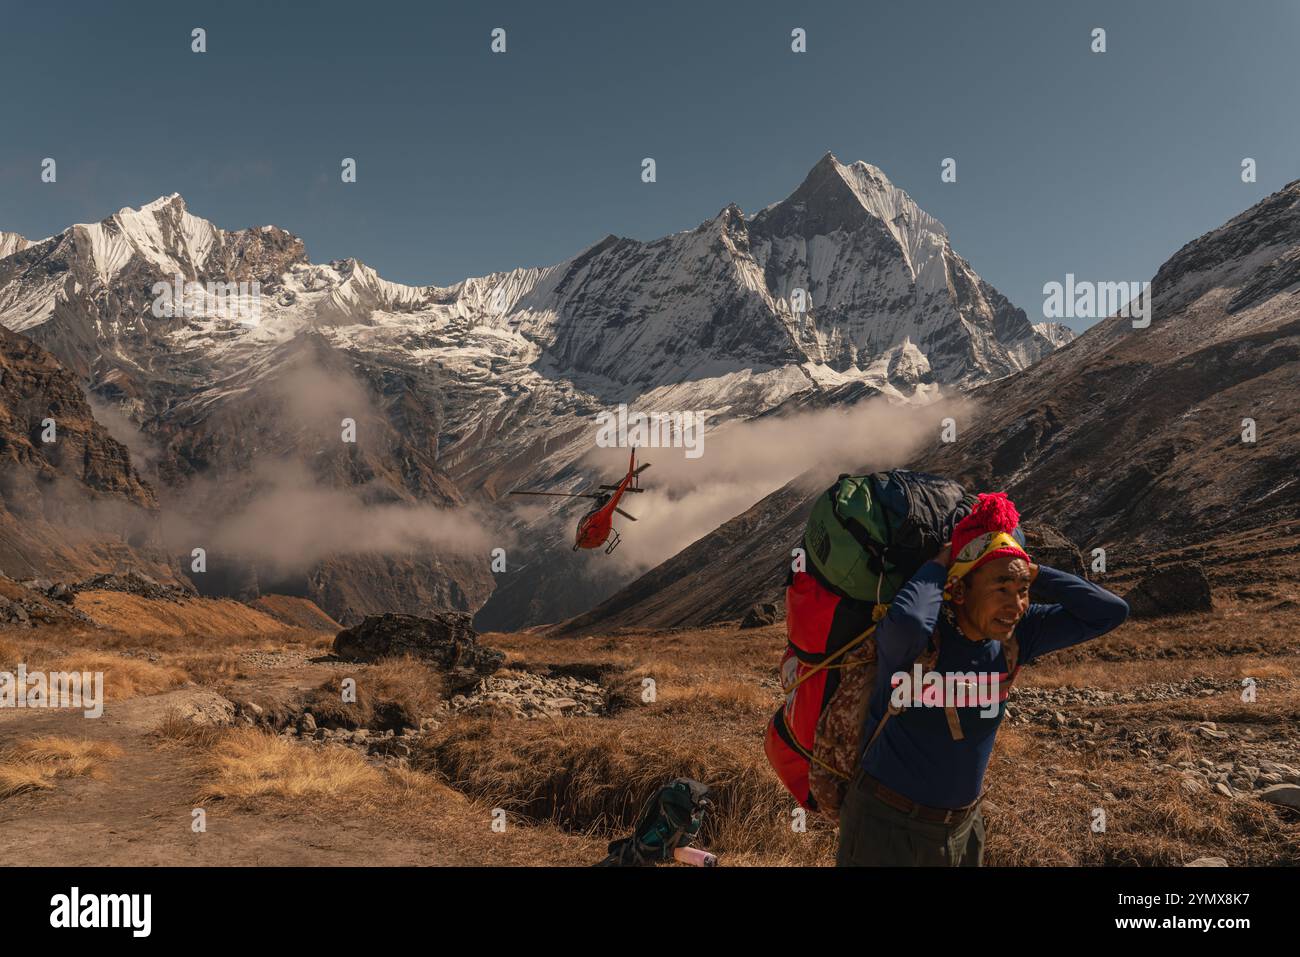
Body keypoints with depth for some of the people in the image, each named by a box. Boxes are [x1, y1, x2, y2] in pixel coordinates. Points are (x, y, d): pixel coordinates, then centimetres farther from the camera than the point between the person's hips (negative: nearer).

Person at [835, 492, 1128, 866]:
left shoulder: (1012, 637, -7)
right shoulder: (914, 637, -25)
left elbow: (1109, 611, -7)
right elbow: (907, 622, -50)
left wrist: (1027, 569, -12)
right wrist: (938, 565, -30)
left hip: (962, 825, 6)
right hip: (885, 823, -5)